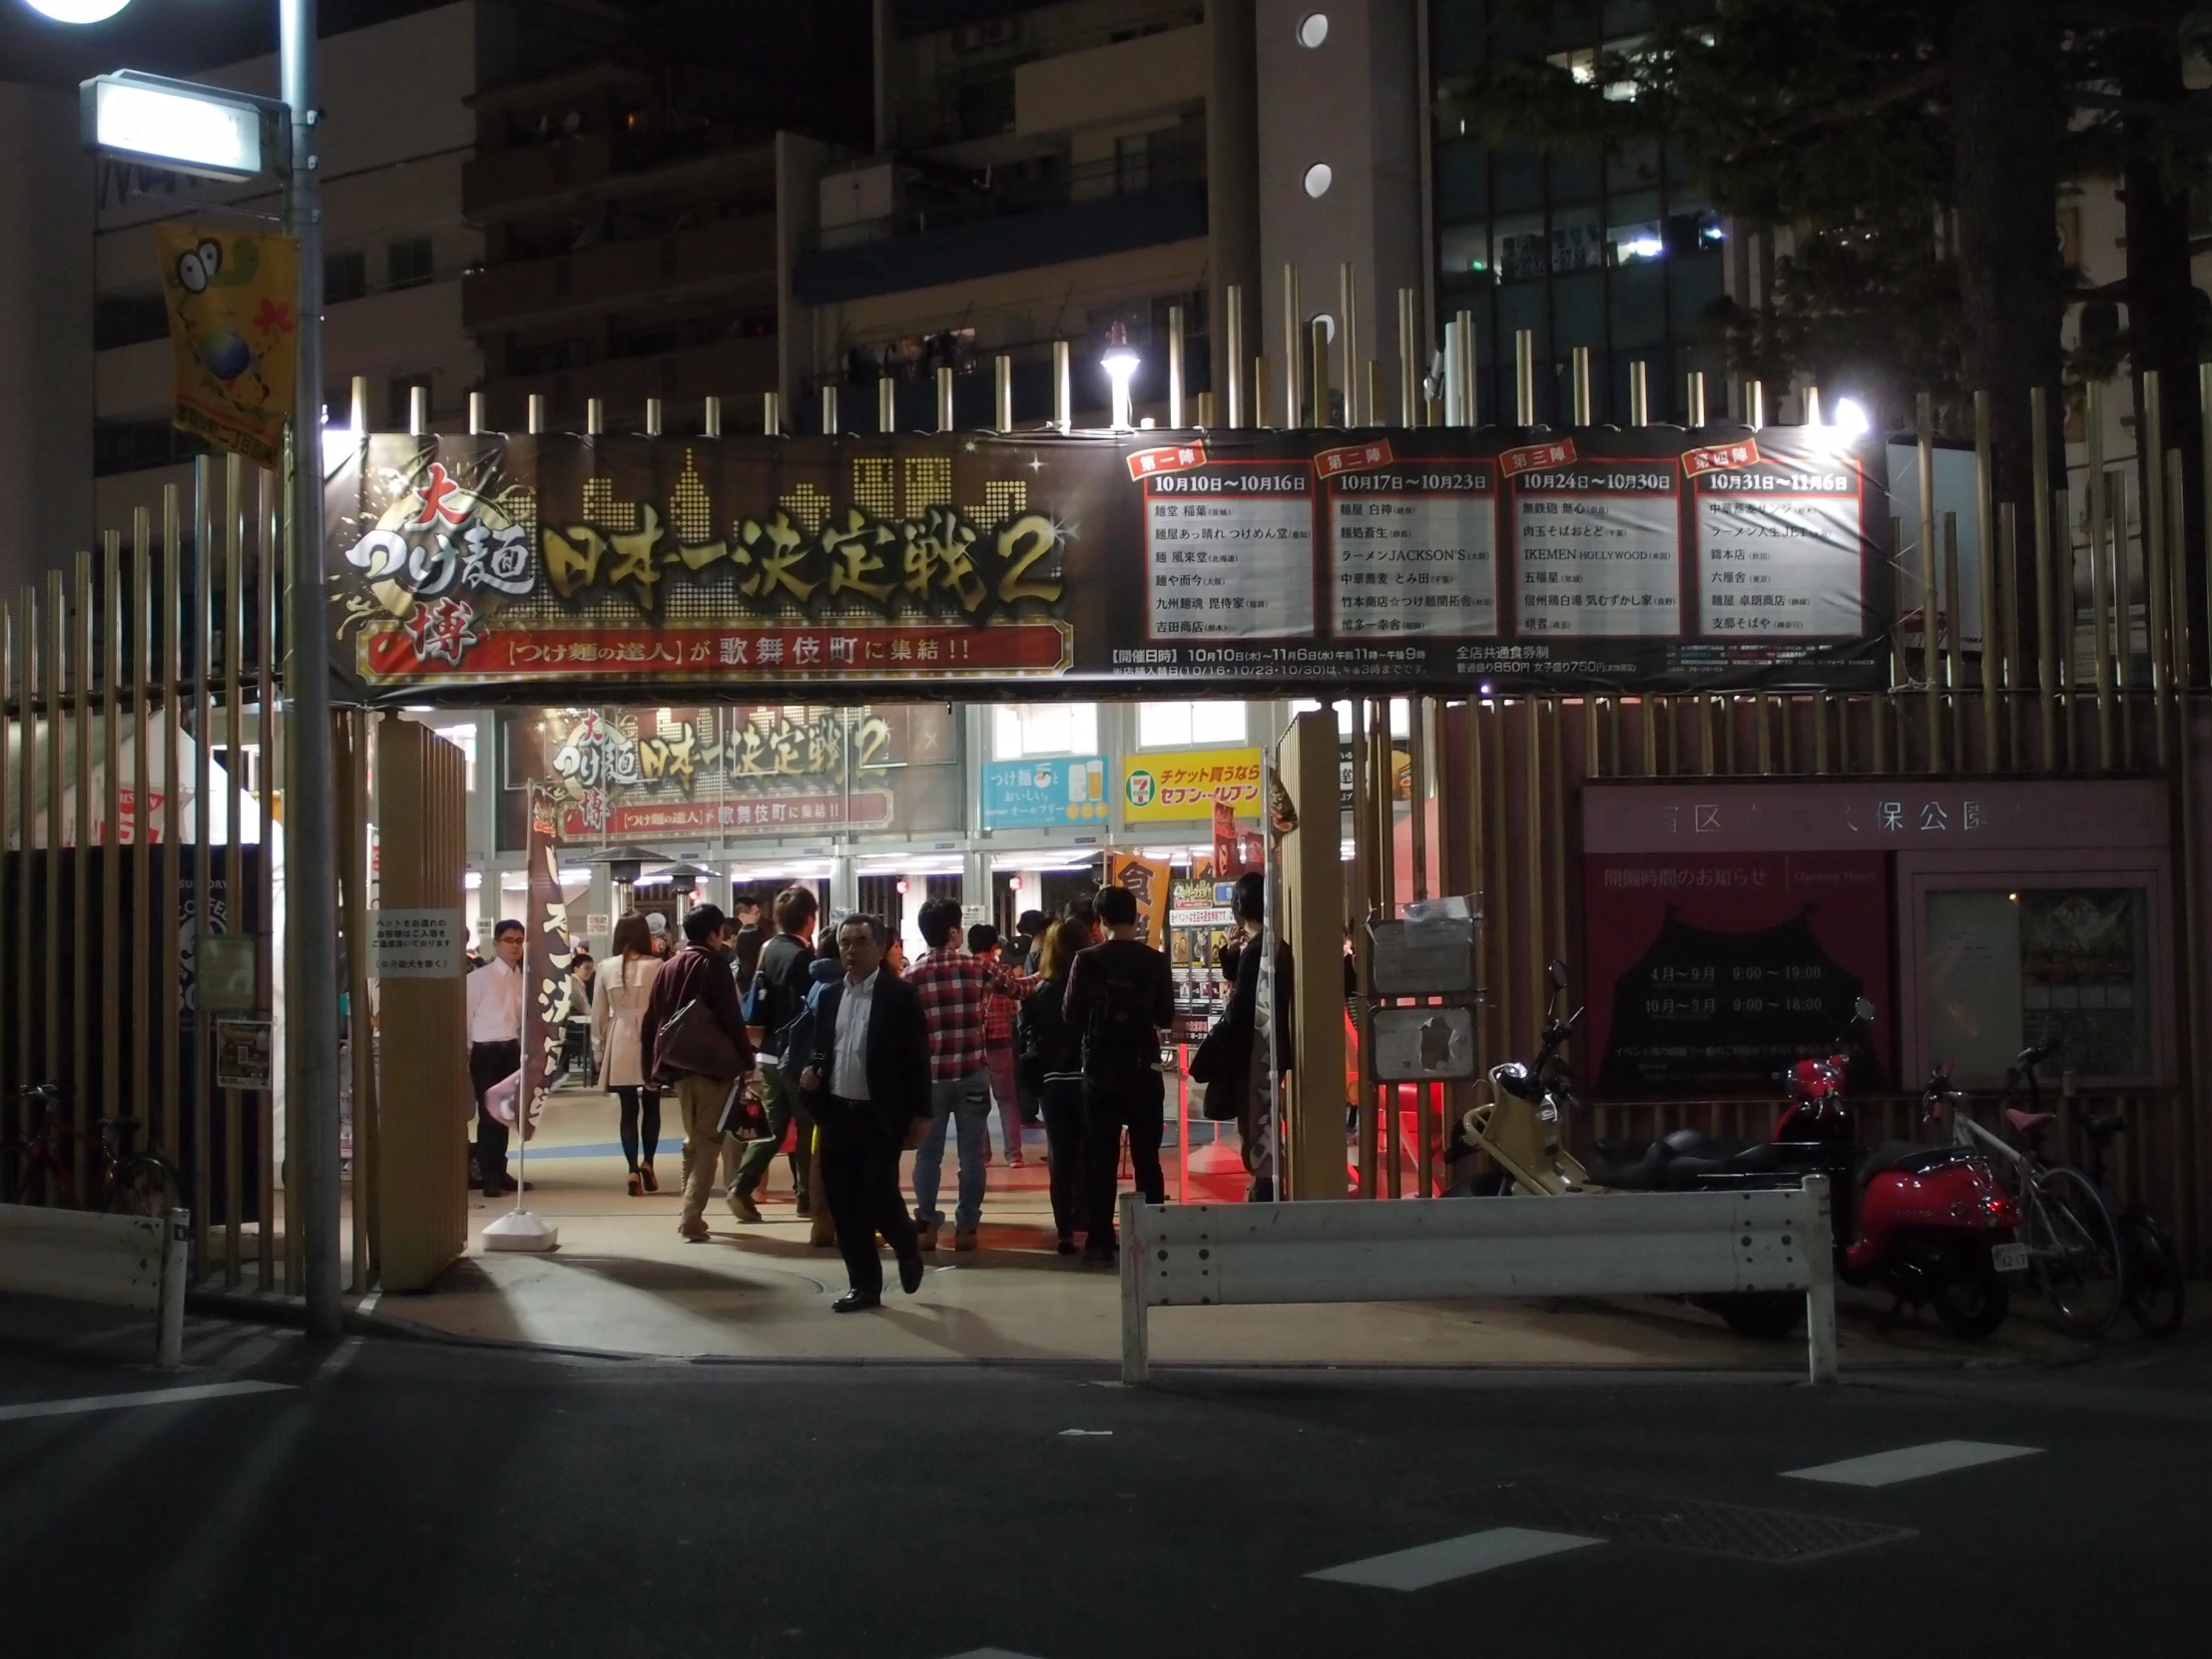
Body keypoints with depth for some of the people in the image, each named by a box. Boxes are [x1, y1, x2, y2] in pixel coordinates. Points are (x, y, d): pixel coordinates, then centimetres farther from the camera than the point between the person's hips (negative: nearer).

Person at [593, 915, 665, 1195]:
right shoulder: (656, 966, -6)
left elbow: (598, 1013, 6)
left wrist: (599, 1049, 15)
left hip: (619, 1043, 1)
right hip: (651, 1041, -1)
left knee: (629, 1110, 6)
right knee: (651, 1106, 15)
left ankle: (633, 1171, 0)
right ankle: (647, 1163, 5)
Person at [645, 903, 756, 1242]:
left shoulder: (668, 967, 13)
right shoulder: (714, 963, -5)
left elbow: (651, 1020, 13)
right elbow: (730, 1016, -10)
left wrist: (652, 1067, 18)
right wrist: (746, 1059, -3)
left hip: (677, 1064, 6)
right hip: (712, 1063, -6)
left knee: (694, 1139, 19)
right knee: (708, 1141, -4)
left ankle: (690, 1212, 21)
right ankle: (691, 1216, -15)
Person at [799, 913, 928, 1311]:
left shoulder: (901, 995, -6)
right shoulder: (829, 995, 11)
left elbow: (917, 1058, -7)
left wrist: (920, 1113, -12)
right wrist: (812, 1069, -3)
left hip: (880, 1116, -5)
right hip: (837, 1114, 5)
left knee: (878, 1196, -9)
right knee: (844, 1204, 5)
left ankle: (908, 1249, 21)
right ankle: (864, 1285, 14)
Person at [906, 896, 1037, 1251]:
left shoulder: (912, 976, -2)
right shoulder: (977, 967, -2)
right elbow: (1019, 987, 12)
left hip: (930, 1075, 0)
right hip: (972, 1074, 0)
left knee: (928, 1153, 8)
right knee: (971, 1153, 7)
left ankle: (927, 1226, 6)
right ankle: (966, 1227, 8)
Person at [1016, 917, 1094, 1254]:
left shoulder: (1039, 993, -1)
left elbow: (1025, 1039, -4)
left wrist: (1037, 1077, 2)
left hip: (1054, 1084, 1)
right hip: (1090, 1081, -1)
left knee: (1060, 1159, 7)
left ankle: (1065, 1232, 5)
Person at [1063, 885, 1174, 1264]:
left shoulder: (1087, 961, -8)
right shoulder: (1155, 961, -5)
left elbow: (1071, 1014, -5)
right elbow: (1166, 1017, -2)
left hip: (1100, 1072, -1)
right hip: (1144, 1071, 1)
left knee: (1100, 1160, 4)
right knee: (1147, 1158, 7)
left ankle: (1101, 1241, 3)